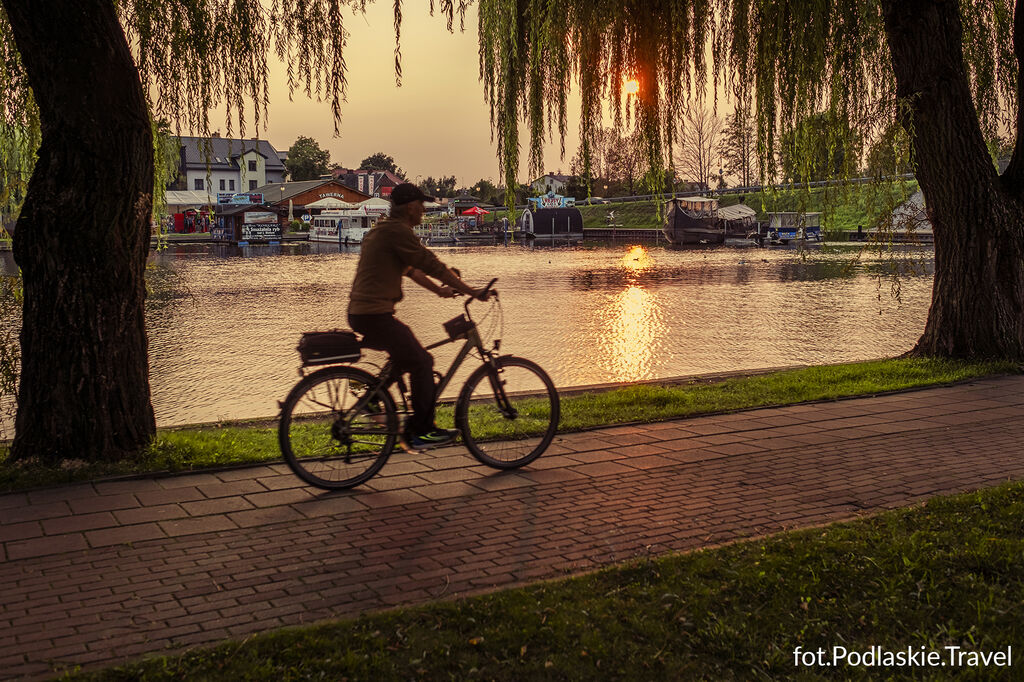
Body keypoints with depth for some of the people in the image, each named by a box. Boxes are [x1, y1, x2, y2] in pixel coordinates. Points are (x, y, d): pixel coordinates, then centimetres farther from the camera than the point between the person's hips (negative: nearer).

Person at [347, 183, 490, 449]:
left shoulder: (382, 229, 19)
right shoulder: (398, 231, -14)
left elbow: (410, 268, 27)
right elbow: (432, 265, -14)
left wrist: (438, 289, 28)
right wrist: (470, 291, -8)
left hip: (359, 313, 10)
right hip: (375, 315, -10)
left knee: (407, 353, 23)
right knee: (421, 363, -2)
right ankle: (422, 431, 2)